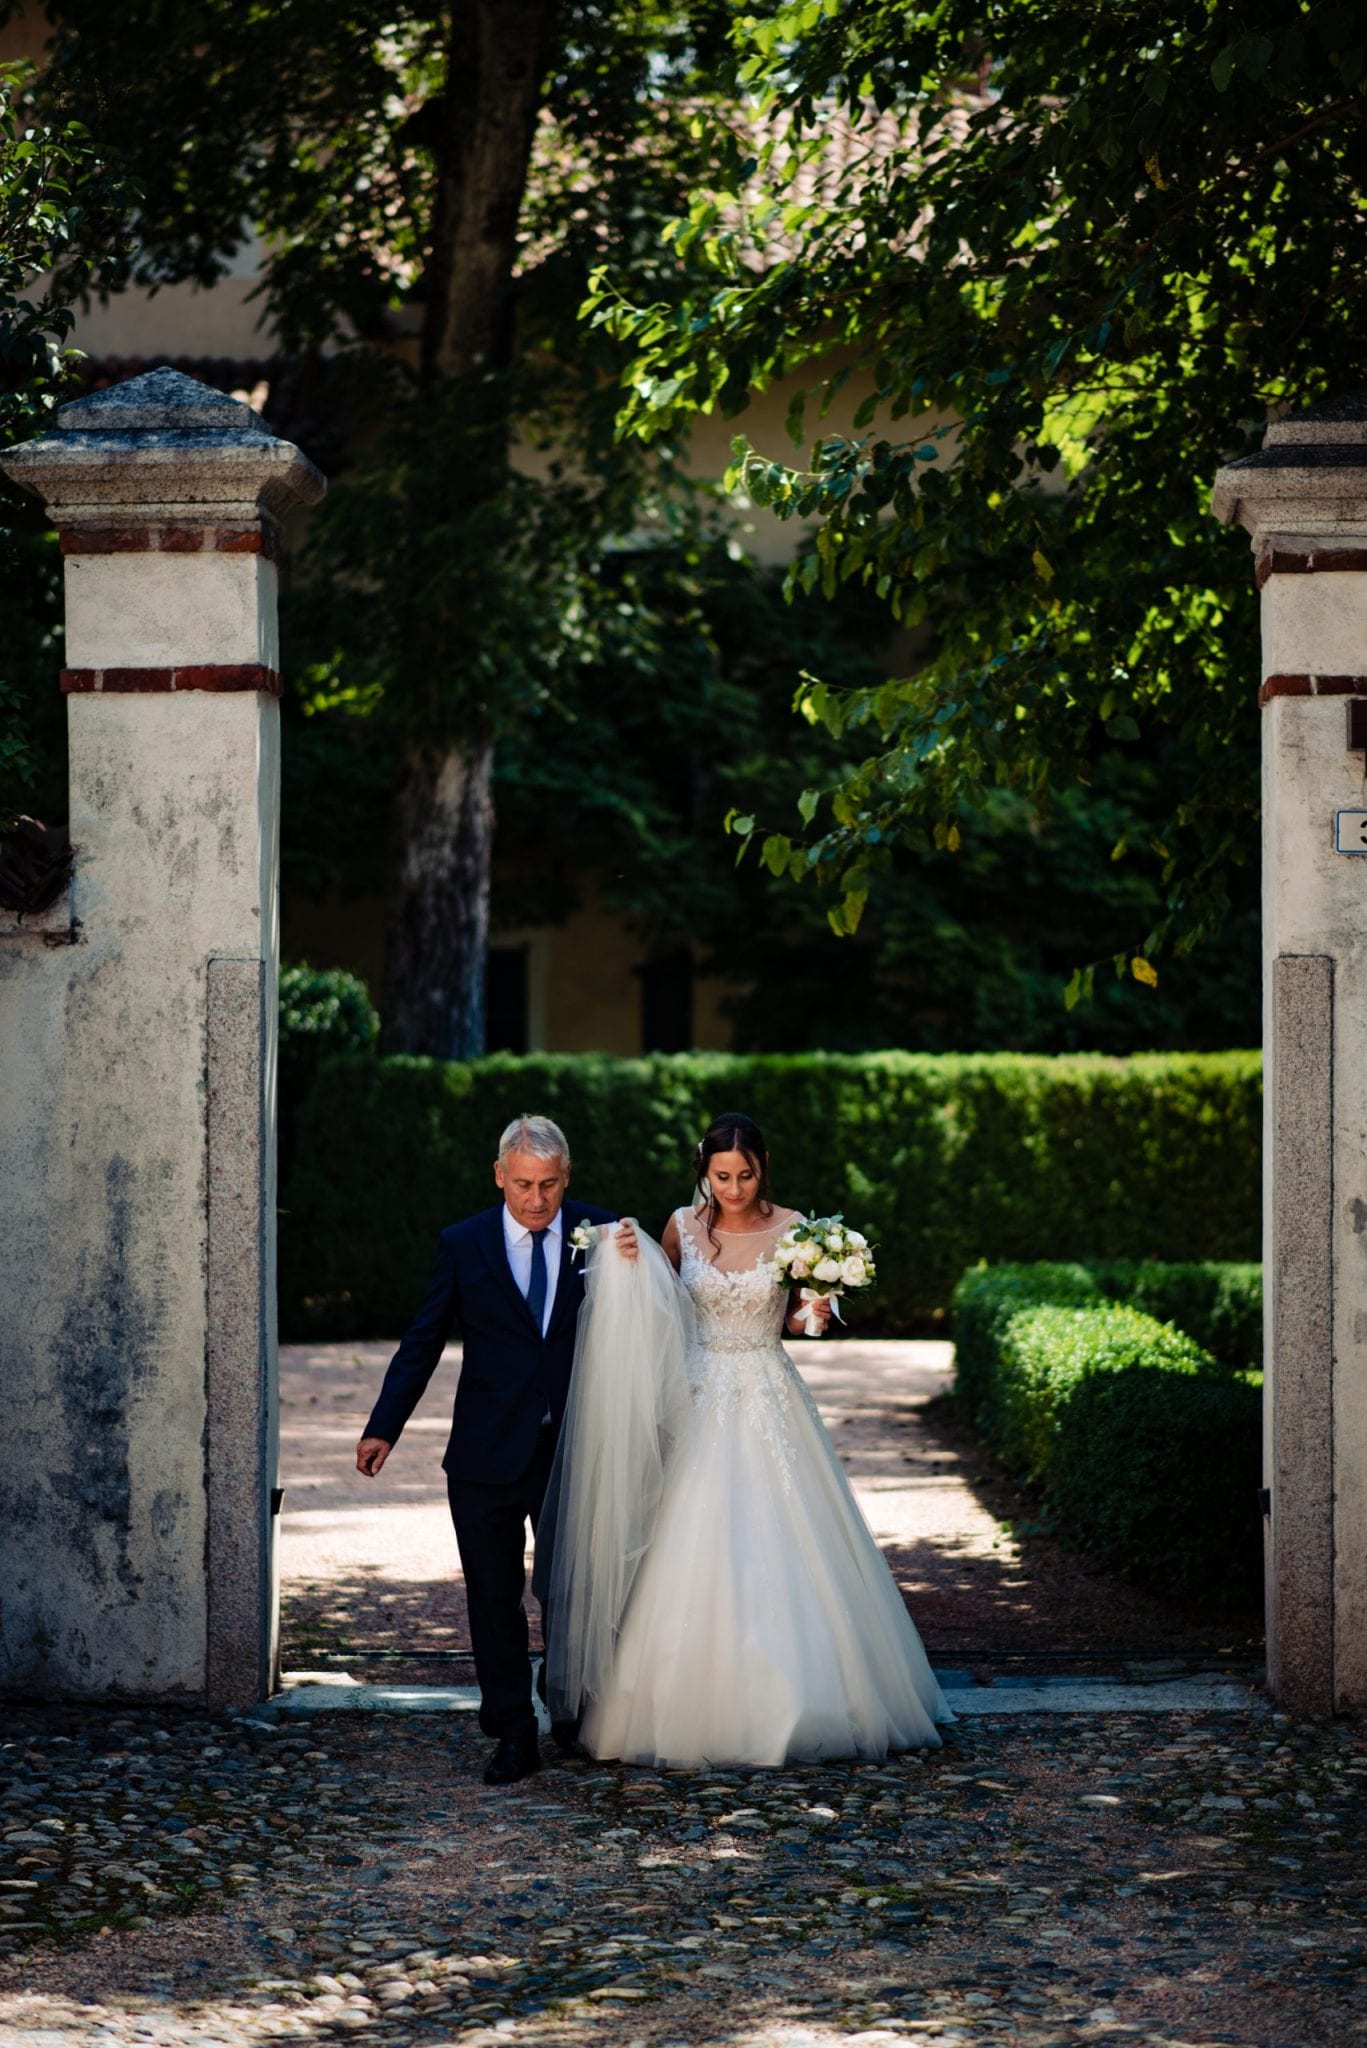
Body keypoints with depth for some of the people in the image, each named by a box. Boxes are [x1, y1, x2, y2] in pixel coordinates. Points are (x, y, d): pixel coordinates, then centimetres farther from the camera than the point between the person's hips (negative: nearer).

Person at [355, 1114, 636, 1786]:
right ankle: (513, 1735, 9)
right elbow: (423, 1342, 2)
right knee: (494, 1597, 2)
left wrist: (632, 1266, -20)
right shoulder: (463, 1245, -2)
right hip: (489, 1454, 0)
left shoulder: (600, 1232, -1)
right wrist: (384, 1427, -3)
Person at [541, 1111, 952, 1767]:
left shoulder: (791, 1229, -2)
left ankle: (789, 1706, 8)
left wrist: (816, 1312, -14)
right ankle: (698, 1709, 6)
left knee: (780, 1552, -3)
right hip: (698, 1402, 1)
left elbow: (795, 1319, 8)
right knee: (695, 1555, -2)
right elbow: (652, 1307, 12)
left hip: (769, 1405, -1)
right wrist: (628, 1263, -6)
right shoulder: (682, 1227, 1)